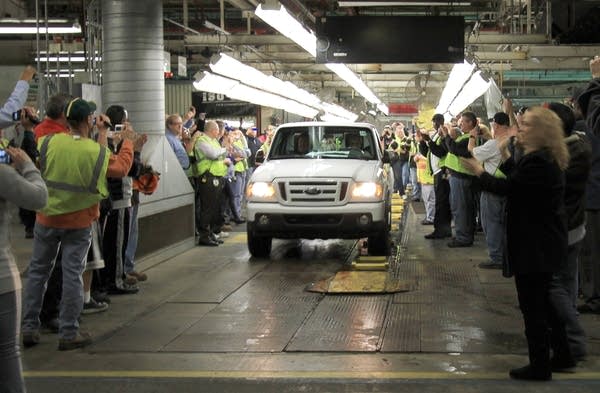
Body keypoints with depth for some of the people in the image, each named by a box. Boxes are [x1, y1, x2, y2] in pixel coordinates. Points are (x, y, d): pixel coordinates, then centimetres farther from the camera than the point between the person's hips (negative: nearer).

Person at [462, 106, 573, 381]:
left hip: (534, 246, -11)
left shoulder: (537, 161, -23)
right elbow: (519, 180, 18)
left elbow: (506, 187, -22)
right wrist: (506, 157, 21)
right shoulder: (546, 158, 10)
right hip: (545, 244, 11)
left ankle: (539, 366, 7)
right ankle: (562, 355, 31)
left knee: (532, 306, -1)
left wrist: (479, 172, -9)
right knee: (544, 302, 21)